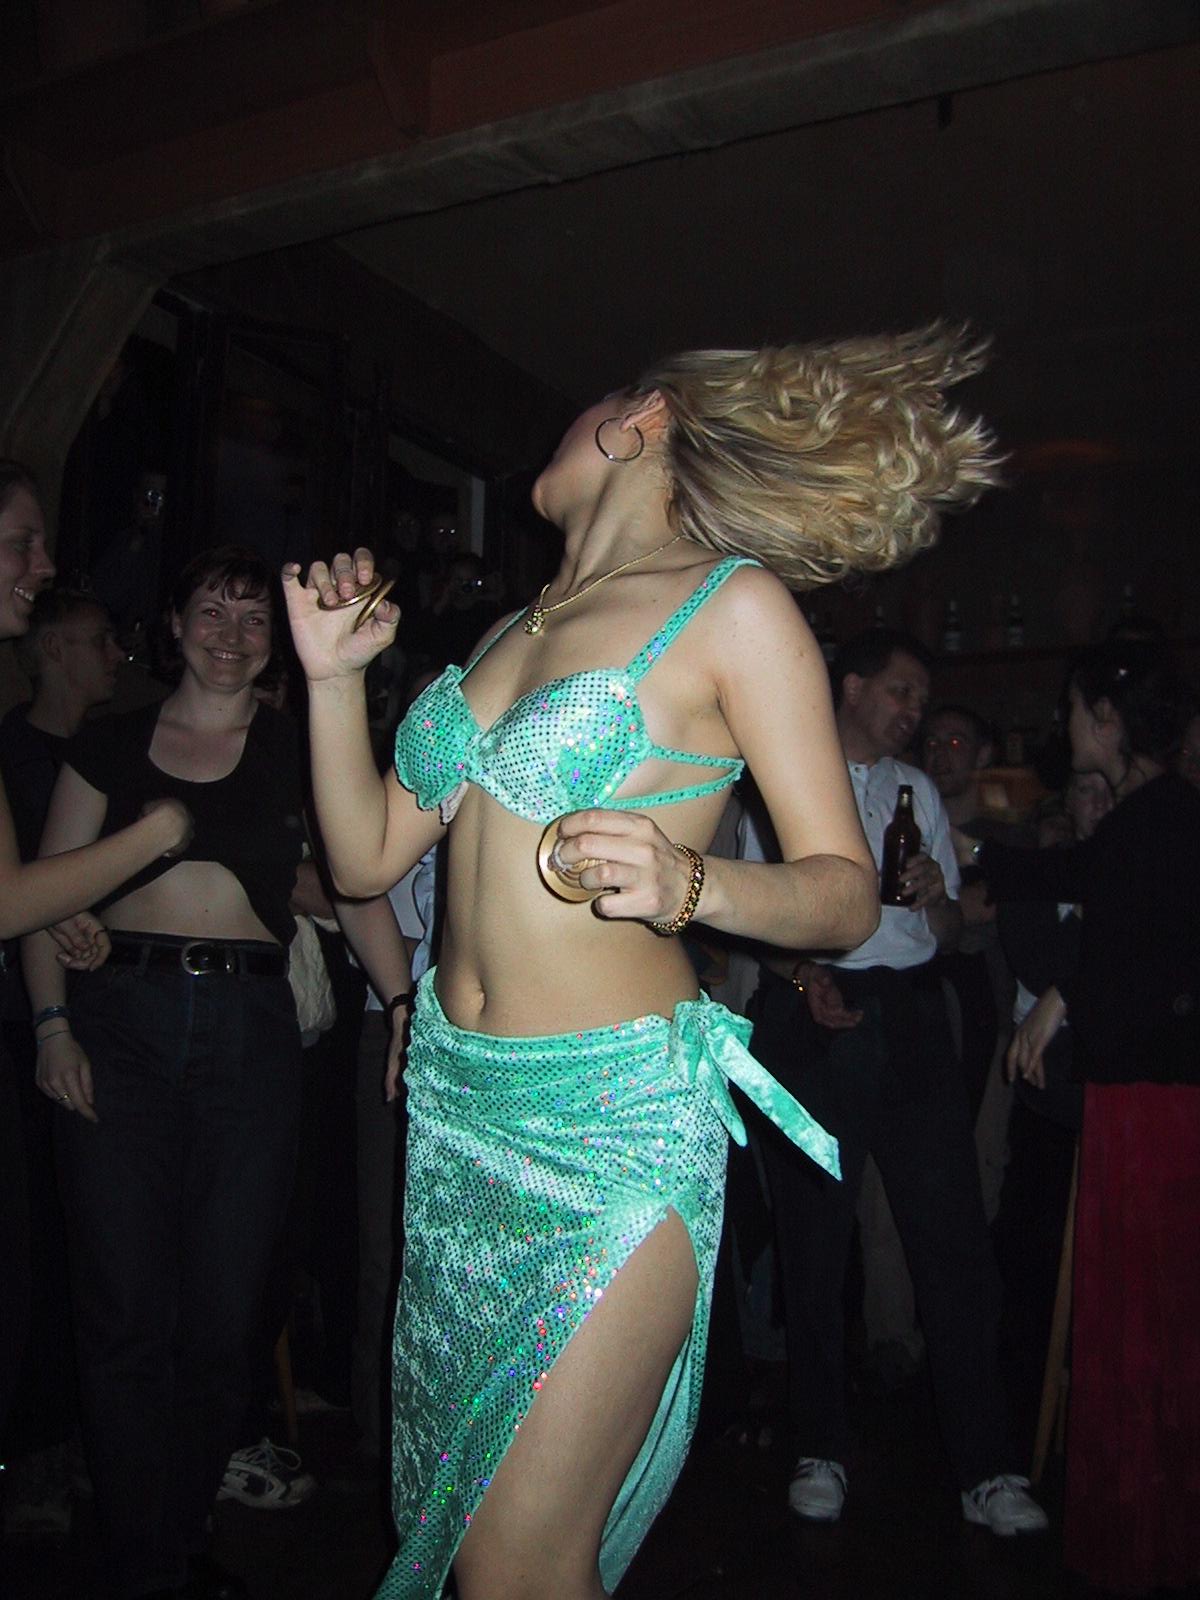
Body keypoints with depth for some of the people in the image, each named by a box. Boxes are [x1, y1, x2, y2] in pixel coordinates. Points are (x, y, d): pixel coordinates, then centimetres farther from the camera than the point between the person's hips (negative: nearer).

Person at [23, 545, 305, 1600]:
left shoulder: (300, 751, 10)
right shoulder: (110, 746, 11)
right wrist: (53, 1024, -4)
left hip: (250, 1028, 0)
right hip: (121, 1019, 0)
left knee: (225, 1309, 6)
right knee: (125, 1308, 0)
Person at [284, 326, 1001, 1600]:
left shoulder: (736, 603, -6)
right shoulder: (514, 632, 13)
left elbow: (847, 893, -8)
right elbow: (368, 856, 12)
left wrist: (690, 884, -26)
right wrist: (335, 675, 3)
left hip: (613, 1118, -6)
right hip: (457, 1096, 7)